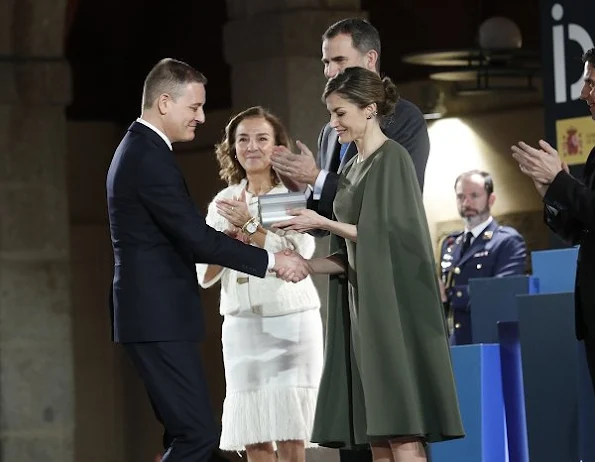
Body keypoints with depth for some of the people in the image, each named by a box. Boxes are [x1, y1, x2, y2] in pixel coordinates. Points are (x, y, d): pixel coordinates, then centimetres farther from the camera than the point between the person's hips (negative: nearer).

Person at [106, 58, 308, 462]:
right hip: (159, 318, -11)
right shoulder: (150, 157, -17)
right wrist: (272, 260, -14)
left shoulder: (137, 149, 16)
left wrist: (230, 231, 10)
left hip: (154, 313, 11)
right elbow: (196, 237, -21)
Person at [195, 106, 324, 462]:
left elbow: (300, 255, -15)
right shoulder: (224, 203, 11)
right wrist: (234, 232, -10)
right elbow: (204, 275, 5)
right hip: (242, 324, 4)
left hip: (291, 321, -4)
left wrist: (249, 224, -15)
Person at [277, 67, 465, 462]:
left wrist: (323, 223, -13)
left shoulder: (392, 158, -6)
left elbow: (386, 234, -13)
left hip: (393, 306, -8)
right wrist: (307, 266, 2)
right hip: (361, 308, 8)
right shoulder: (351, 170, 17)